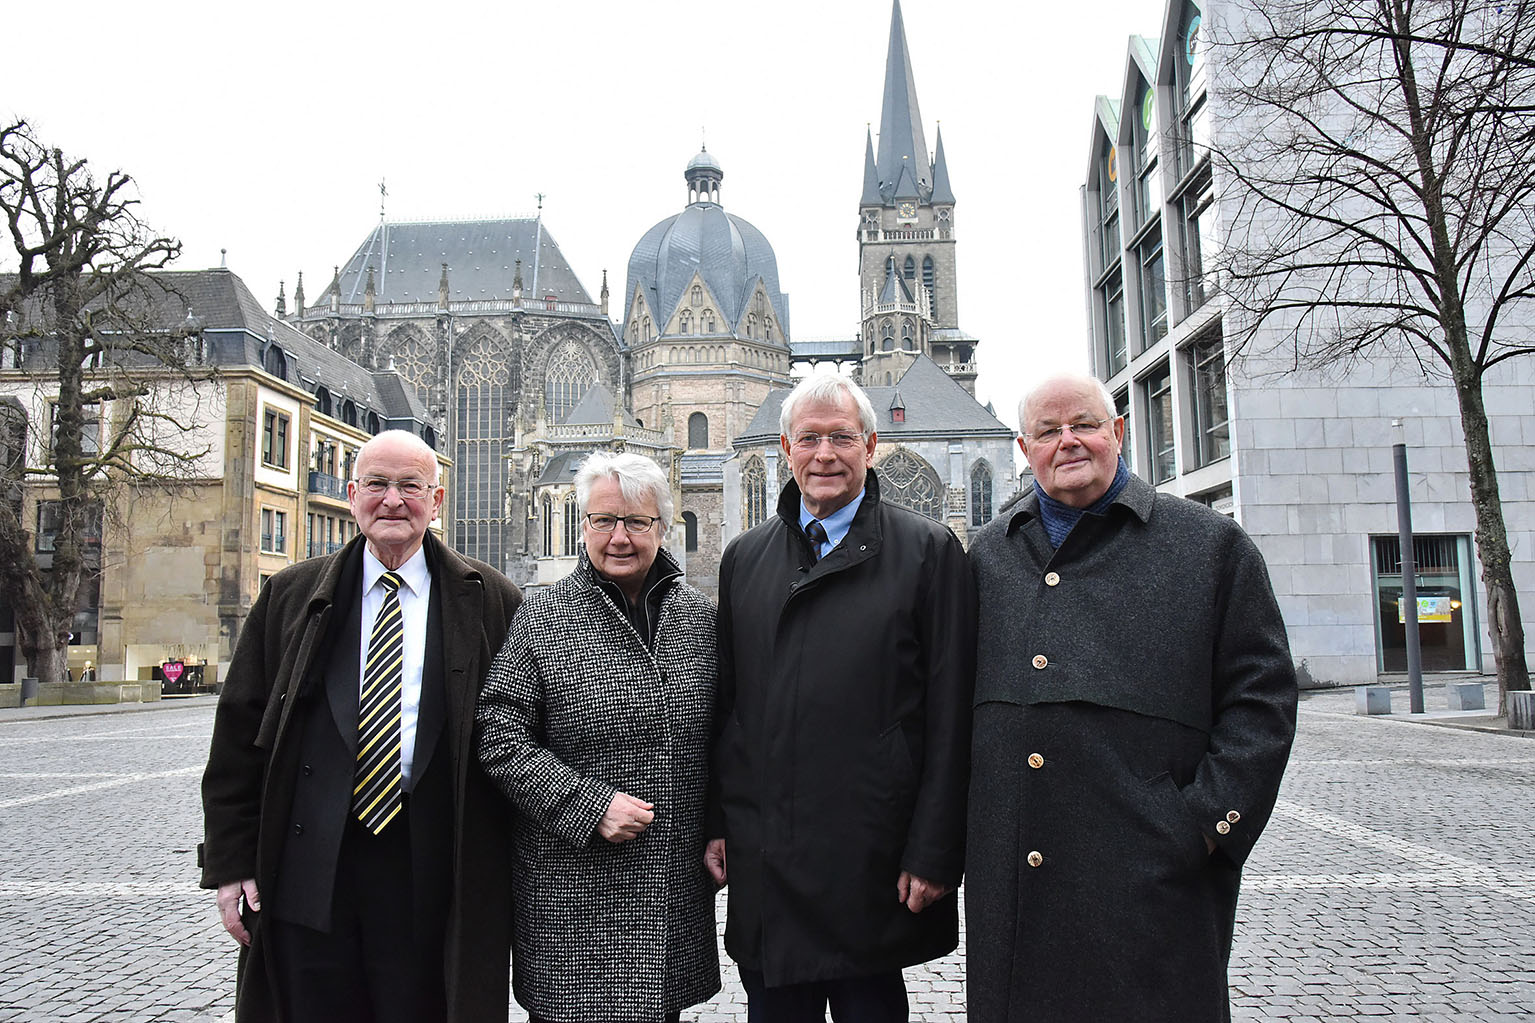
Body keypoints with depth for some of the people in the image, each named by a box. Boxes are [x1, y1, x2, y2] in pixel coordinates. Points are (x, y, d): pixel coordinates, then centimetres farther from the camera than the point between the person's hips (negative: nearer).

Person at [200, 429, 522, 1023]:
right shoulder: (291, 597, 7)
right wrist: (232, 863, 3)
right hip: (308, 876, 2)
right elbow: (239, 736, 7)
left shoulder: (488, 602, 1)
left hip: (432, 877, -1)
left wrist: (514, 867, 0)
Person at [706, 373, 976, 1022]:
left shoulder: (928, 552, -2)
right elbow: (722, 703, 13)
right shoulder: (744, 559, 10)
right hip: (761, 863, 3)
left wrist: (934, 853, -9)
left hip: (873, 863, -3)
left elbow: (950, 718, -5)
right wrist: (713, 823, 7)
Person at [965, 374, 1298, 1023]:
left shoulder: (1210, 545, 3)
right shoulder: (989, 553, 12)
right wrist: (958, 836, 8)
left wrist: (1207, 824, -9)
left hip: (1153, 880, -3)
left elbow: (1261, 696, 0)